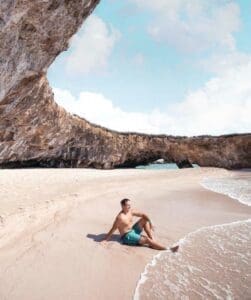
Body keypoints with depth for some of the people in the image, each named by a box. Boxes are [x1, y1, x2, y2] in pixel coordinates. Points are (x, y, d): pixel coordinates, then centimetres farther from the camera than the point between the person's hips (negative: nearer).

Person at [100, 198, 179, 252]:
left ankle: (153, 240, -9)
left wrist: (150, 223, -12)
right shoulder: (120, 217, -25)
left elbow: (143, 215, 1)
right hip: (127, 236, -9)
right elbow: (112, 230, -19)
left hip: (133, 231, 9)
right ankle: (168, 249, -18)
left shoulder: (131, 211, -3)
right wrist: (105, 240, -18)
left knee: (145, 220, -3)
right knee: (147, 240, -21)